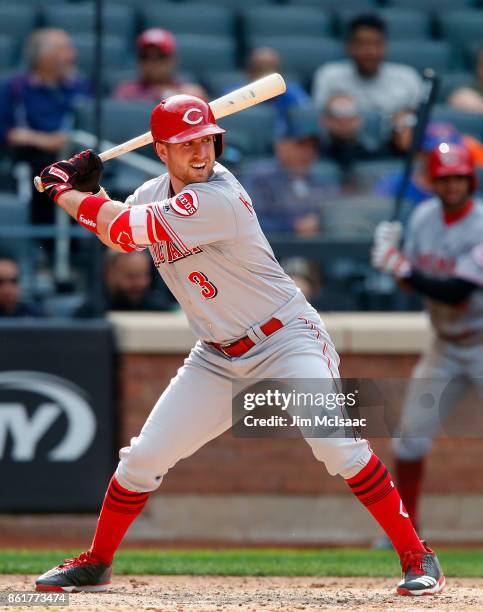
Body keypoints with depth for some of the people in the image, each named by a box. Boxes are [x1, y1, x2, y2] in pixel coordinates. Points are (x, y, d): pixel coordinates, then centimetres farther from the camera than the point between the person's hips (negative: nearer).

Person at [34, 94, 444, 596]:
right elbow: (118, 234, 20)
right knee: (143, 457, 2)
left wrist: (62, 193, -8)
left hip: (287, 342, -7)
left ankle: (416, 556, -15)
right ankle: (95, 564, 20)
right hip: (218, 358, 7)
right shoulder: (156, 192, 2)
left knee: (336, 446, -25)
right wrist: (86, 187, 2)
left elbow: (123, 228, -24)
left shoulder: (217, 198, -24)